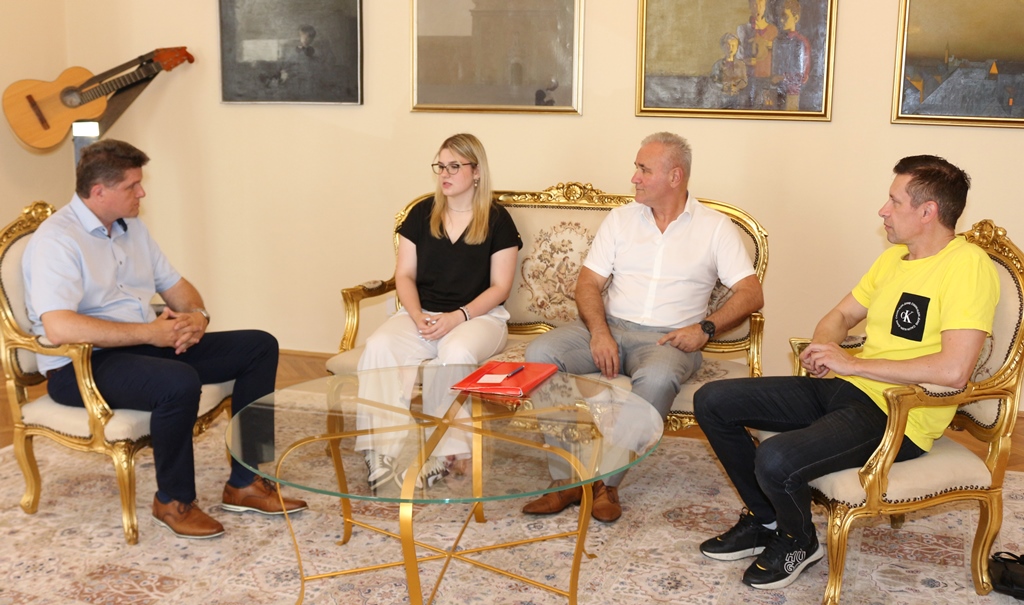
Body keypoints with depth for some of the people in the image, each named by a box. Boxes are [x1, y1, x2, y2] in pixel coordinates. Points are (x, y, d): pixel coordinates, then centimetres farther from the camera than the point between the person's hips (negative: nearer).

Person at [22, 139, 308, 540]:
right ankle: (174, 502, -13)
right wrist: (149, 332, -26)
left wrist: (196, 314, -5)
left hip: (147, 345, 9)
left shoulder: (132, 228, 12)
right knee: (180, 382, -38)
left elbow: (174, 285, 20)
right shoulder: (56, 240, -16)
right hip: (81, 367, -9)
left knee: (260, 346, -2)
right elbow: (58, 328, -29)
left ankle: (243, 483, -1)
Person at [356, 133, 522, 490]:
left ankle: (446, 451, -27)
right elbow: (404, 276, 8)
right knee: (379, 346, -28)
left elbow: (500, 287, -3)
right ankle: (383, 451, -31)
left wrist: (457, 317, -17)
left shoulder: (497, 220, 0)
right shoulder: (422, 214, 9)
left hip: (479, 315, -3)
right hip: (422, 314, 3)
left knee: (456, 352, -38)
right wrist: (418, 316, -11)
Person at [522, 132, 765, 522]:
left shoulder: (715, 227, 5)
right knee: (540, 353, -23)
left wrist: (705, 328, -17)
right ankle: (567, 478, -23)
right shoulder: (621, 218, 13)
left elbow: (751, 293, -2)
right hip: (609, 326, 3)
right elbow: (588, 282, 6)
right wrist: (599, 331, -13)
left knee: (657, 377, -39)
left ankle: (608, 479, -24)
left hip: (667, 338, -3)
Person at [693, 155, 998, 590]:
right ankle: (765, 520, 18)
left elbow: (953, 371, -27)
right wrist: (820, 350, -2)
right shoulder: (894, 256, 12)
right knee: (712, 401, 2)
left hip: (896, 416, -9)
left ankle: (798, 541, 4)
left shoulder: (968, 265, -16)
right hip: (843, 390, 9)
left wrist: (852, 363, -18)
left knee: (776, 460, -33)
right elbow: (841, 315, 24)